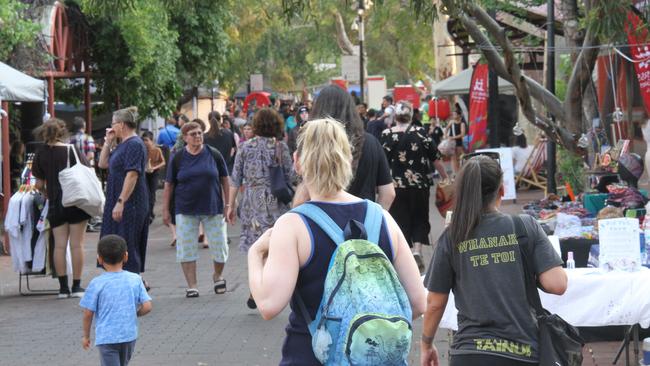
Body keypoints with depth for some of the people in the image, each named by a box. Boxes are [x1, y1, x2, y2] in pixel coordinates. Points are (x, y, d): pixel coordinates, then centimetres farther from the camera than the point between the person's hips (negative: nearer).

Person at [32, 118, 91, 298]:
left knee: (59, 245, 4)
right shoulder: (73, 150, -6)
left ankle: (63, 287, 3)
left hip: (55, 204, 2)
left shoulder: (41, 154, -1)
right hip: (76, 202, -2)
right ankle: (76, 286, 3)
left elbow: (39, 184, 4)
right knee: (76, 244, 2)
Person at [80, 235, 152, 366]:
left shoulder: (96, 284, -10)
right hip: (129, 335, 4)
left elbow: (88, 313, -7)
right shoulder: (135, 280, -3)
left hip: (106, 337, -4)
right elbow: (147, 307, -6)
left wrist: (86, 336, 7)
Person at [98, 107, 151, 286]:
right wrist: (108, 142, 11)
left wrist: (121, 202, -27)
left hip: (131, 203, -10)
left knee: (127, 244, -6)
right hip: (120, 202, 10)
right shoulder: (122, 145, 15)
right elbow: (103, 164, 21)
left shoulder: (134, 145, -16)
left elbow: (132, 175, -23)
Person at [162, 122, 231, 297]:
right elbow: (169, 185, 5)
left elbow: (225, 180, 7)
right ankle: (191, 286, 10)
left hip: (213, 209, 0)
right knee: (186, 249, -1)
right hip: (186, 210, 0)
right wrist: (165, 210, 3)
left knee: (219, 247, 2)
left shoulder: (214, 155, 1)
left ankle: (218, 276, 29)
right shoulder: (178, 158, 1)